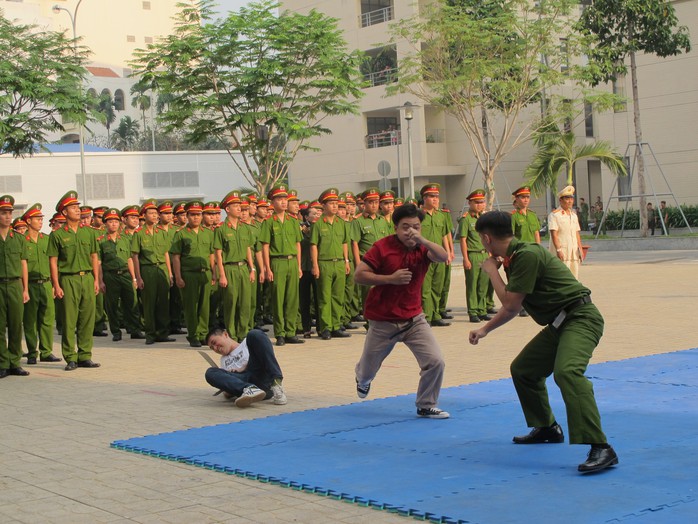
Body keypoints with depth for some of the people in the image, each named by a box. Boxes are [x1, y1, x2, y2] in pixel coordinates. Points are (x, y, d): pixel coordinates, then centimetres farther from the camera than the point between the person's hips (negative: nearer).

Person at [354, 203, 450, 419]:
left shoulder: (423, 248, -4)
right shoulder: (382, 247, -13)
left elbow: (443, 257, -25)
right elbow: (359, 275, -15)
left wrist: (422, 240, -38)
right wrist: (390, 278, -22)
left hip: (414, 318, 2)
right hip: (383, 321, -2)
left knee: (435, 361, -13)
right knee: (369, 368, 18)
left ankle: (426, 406, 8)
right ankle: (362, 379, 57)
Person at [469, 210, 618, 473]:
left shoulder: (527, 255, -18)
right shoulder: (514, 257, 13)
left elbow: (511, 305, -17)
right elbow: (512, 307, 26)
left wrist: (492, 272, -5)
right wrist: (485, 329, 28)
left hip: (580, 318, -11)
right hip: (559, 323, 11)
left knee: (566, 371, -33)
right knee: (522, 368, 20)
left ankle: (601, 449, -39)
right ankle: (547, 428, 38)